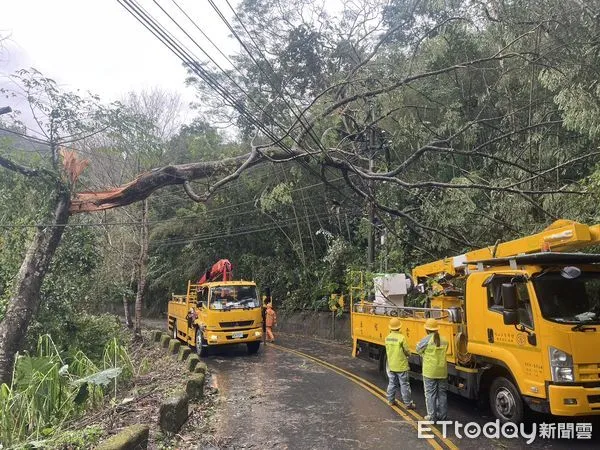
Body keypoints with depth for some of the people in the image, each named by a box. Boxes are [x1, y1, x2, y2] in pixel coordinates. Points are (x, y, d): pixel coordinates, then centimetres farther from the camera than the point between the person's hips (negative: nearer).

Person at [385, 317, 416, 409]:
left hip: (391, 365, 5)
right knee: (404, 385, 4)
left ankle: (390, 401, 26)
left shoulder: (387, 338, -2)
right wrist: (408, 354, 9)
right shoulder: (401, 338, -20)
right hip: (401, 365, -5)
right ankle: (408, 404, 11)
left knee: (392, 383, 18)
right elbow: (407, 352, -12)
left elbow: (387, 350, 6)